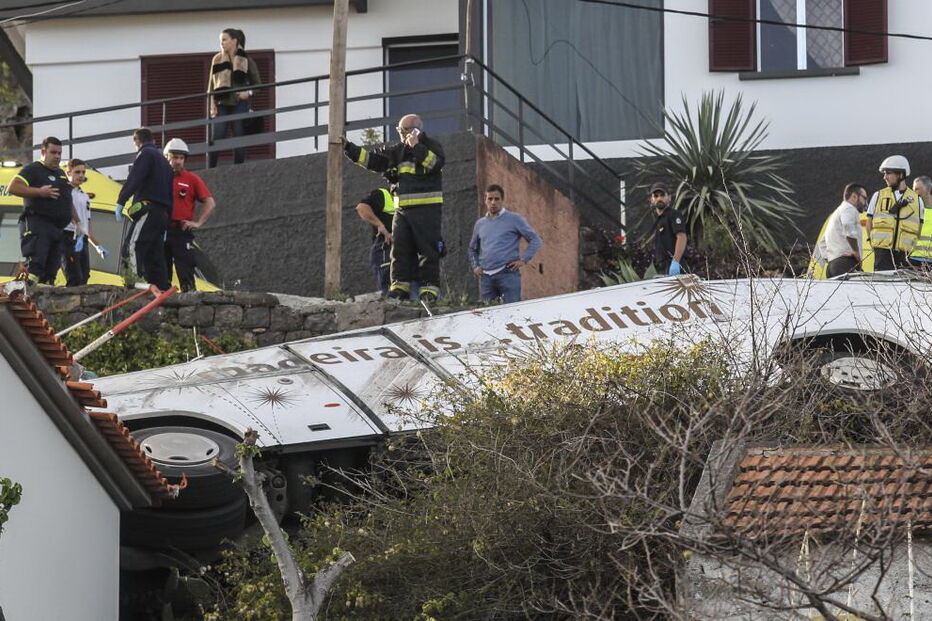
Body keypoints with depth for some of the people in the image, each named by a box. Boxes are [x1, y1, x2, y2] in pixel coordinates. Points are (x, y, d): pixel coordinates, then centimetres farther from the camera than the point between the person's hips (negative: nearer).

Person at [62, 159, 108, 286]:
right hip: (69, 237, -8)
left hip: (83, 239, 8)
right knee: (75, 280, -16)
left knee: (84, 278, 2)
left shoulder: (85, 197, 24)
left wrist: (97, 246, 24)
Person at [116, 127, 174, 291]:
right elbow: (170, 193, 26)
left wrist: (120, 202, -18)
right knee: (155, 255, 8)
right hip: (164, 214, 9)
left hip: (148, 209, -9)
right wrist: (168, 220, 24)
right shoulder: (163, 160, 29)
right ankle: (164, 289, 2)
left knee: (132, 247, -20)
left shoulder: (145, 153, 1)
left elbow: (133, 179, -14)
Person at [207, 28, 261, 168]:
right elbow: (211, 84, 10)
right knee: (215, 138, -9)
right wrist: (212, 103, -1)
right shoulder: (217, 59, 9)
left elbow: (257, 83, 8)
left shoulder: (246, 61, 3)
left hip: (239, 103, -1)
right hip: (221, 104, 1)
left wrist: (248, 92, -12)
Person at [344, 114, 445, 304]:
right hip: (403, 208, 6)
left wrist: (416, 147, -21)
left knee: (427, 249, -7)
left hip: (427, 208, -6)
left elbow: (436, 163, -20)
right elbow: (373, 160, 16)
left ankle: (430, 288, -6)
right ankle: (400, 285, 2)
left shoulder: (432, 146, 0)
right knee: (400, 247, 0)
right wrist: (349, 148, 9)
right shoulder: (399, 150, 16)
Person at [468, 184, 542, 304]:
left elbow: (535, 240, 3)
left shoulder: (514, 219, 4)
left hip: (508, 274, -4)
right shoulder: (480, 224, 17)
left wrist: (524, 260, -6)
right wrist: (475, 266, 15)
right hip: (486, 277, 4)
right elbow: (473, 249, 31)